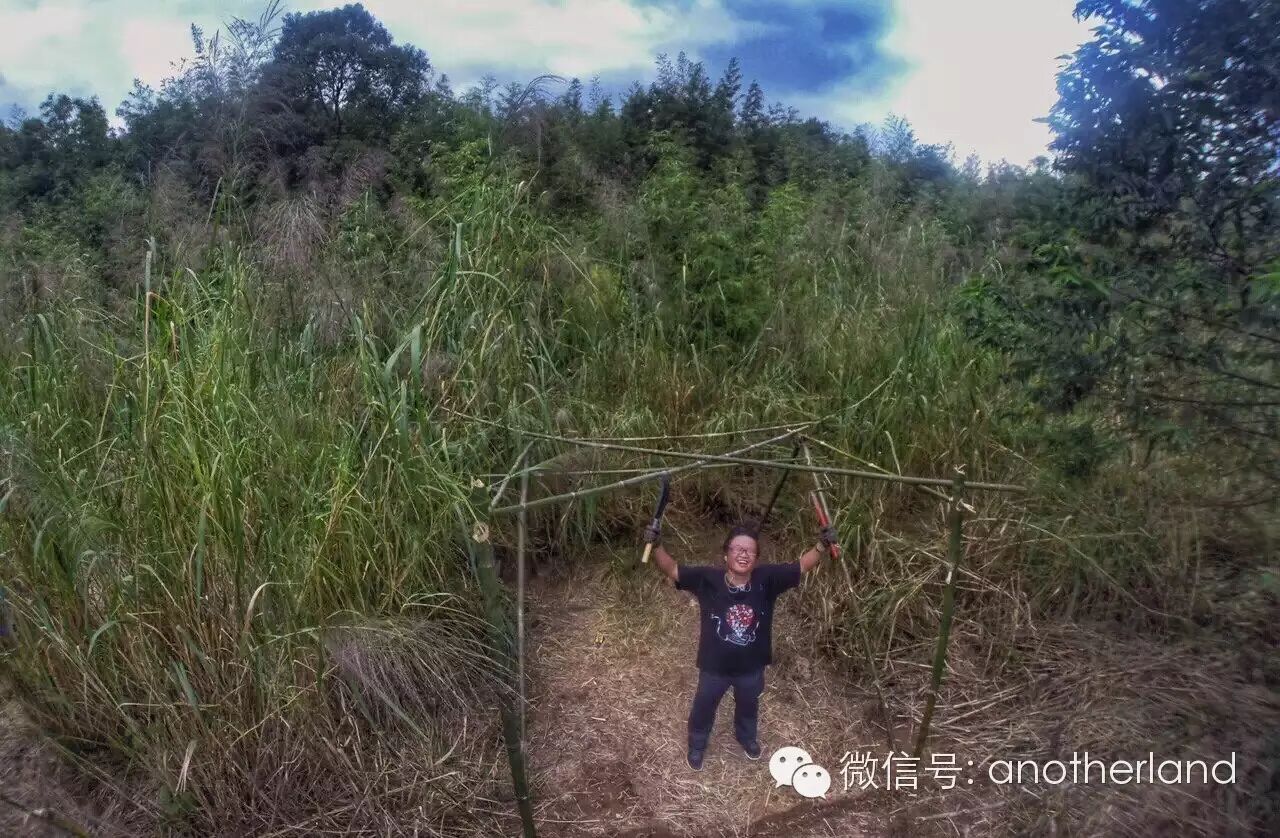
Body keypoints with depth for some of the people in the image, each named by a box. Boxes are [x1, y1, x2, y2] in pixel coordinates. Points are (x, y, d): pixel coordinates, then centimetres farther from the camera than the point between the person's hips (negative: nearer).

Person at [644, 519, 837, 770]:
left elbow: (801, 566, -13)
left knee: (748, 705, 32)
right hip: (714, 665, -2)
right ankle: (697, 745, 57)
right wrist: (656, 545, -42)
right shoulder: (708, 578, -25)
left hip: (751, 666, 2)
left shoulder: (766, 579, -21)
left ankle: (746, 736, 66)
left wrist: (822, 545, -28)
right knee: (703, 707, 25)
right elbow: (671, 569, -24)